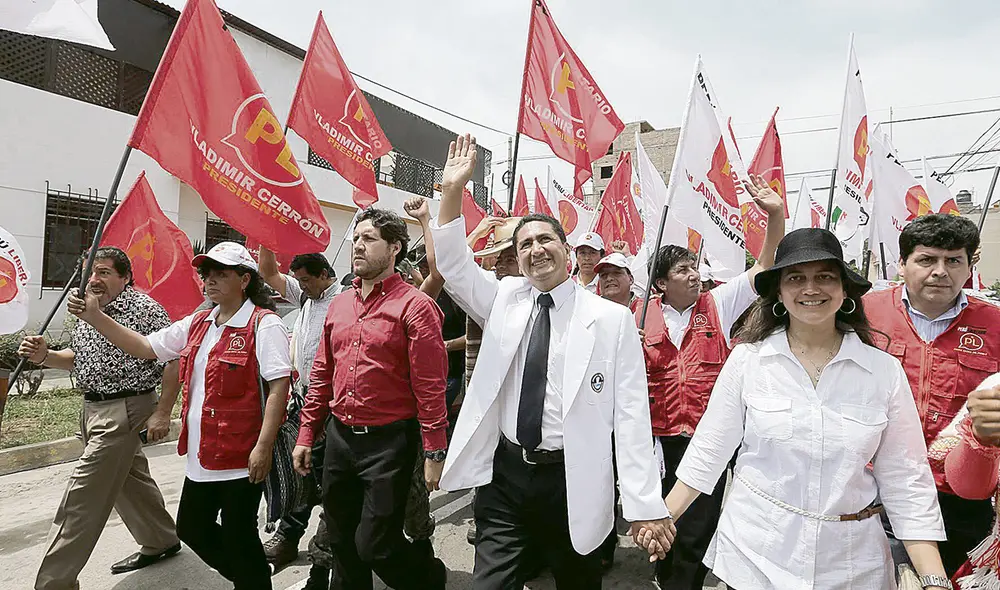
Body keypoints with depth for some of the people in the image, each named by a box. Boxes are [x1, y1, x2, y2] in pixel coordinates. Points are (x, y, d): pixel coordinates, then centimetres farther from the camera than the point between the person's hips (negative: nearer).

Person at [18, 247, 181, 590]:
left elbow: (173, 362, -17)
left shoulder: (144, 309, -16)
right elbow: (76, 358, 20)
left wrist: (162, 413, -19)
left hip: (124, 410, -9)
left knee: (81, 497, -5)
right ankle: (161, 541, 38)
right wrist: (44, 356, -1)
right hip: (93, 408, 9)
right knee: (129, 479, 21)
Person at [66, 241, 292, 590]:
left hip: (242, 457, -8)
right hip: (201, 455, 9)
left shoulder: (263, 324, -14)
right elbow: (145, 347, 16)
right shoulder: (197, 324, 11)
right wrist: (94, 317, 6)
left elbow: (278, 387, -19)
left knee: (239, 538, 5)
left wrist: (263, 446, -23)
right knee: (191, 528, 21)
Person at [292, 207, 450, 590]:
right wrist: (306, 435, 12)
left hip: (388, 440, -6)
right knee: (341, 542, 18)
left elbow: (430, 386, -14)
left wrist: (434, 453, -15)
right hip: (340, 436, 7)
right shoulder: (339, 305, 8)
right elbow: (322, 375, 13)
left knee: (375, 547, 2)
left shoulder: (414, 306, -12)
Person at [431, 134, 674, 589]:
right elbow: (454, 264, -3)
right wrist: (452, 192, -16)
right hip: (504, 472, 2)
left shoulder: (611, 319, -8)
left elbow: (630, 414, -10)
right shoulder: (505, 301, 4)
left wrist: (645, 505, -13)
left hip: (572, 481, -1)